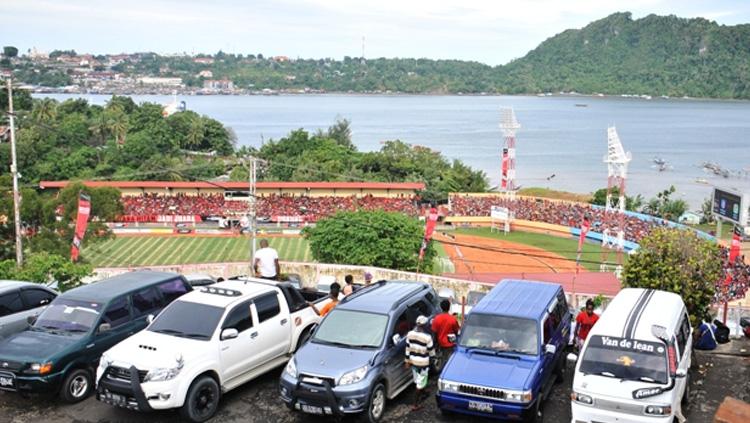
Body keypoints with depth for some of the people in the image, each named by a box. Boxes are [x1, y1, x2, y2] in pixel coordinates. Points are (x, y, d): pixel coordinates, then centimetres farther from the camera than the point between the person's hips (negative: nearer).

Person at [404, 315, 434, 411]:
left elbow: (408, 348, 1)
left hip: (413, 361, 6)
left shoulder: (410, 334, -8)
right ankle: (415, 405, 4)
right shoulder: (427, 337, -22)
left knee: (418, 380, 26)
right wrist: (432, 355, 13)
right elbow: (431, 351, -10)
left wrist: (407, 360, 11)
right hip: (423, 363, -6)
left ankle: (423, 394, 48)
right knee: (420, 384, 3)